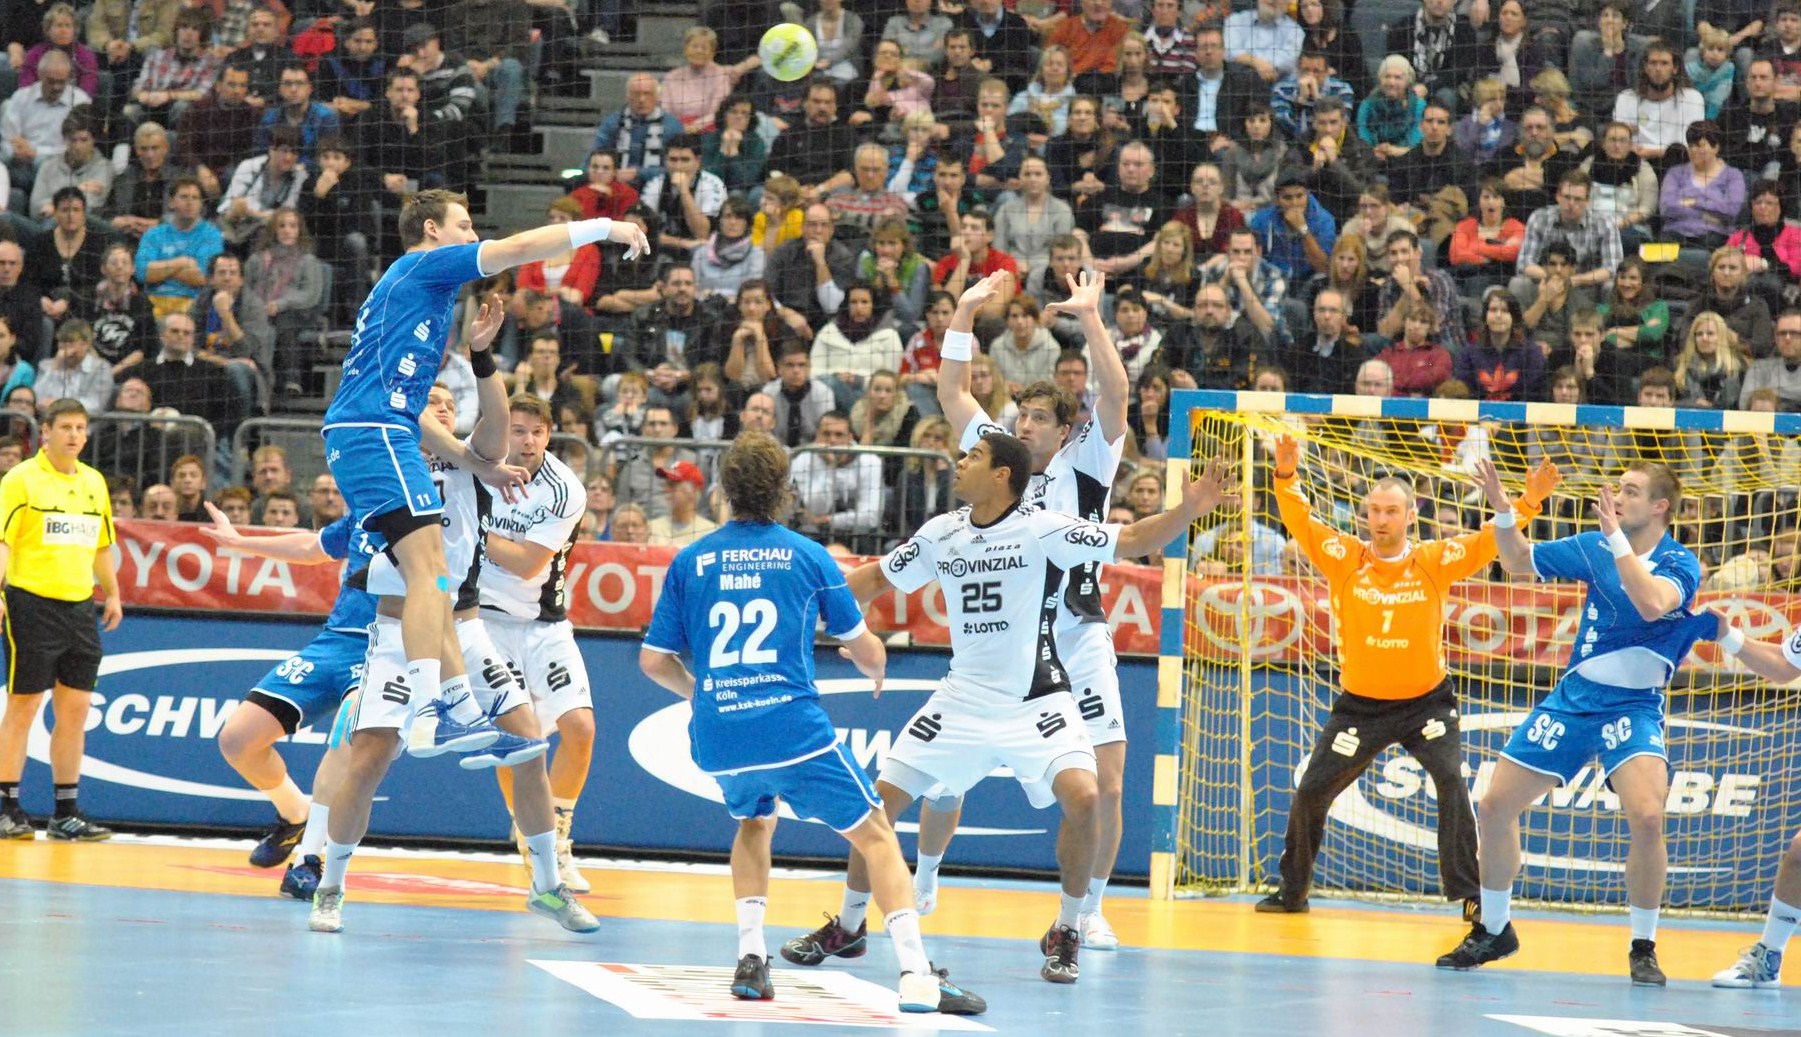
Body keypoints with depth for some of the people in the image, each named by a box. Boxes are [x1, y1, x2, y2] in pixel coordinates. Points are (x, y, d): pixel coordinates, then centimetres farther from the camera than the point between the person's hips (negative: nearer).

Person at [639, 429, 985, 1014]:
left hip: (716, 740, 3)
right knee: (875, 835, 5)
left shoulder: (690, 562, 9)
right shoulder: (807, 556, 4)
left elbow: (654, 661, 12)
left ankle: (750, 958, 16)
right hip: (792, 729, -3)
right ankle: (917, 976, -11)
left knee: (754, 822, 32)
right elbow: (867, 651, 9)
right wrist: (875, 670, 33)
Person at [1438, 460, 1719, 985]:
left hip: (1634, 705, -5)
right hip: (1573, 697, 5)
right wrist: (1503, 513, -5)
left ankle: (1643, 949, -8)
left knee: (1646, 817, -27)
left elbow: (1651, 603, -32)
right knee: (1495, 807, 3)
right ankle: (1493, 931, 24)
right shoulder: (1594, 547, 2)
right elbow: (1518, 561, 12)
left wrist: (1616, 537, -32)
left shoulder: (1680, 564, -11)